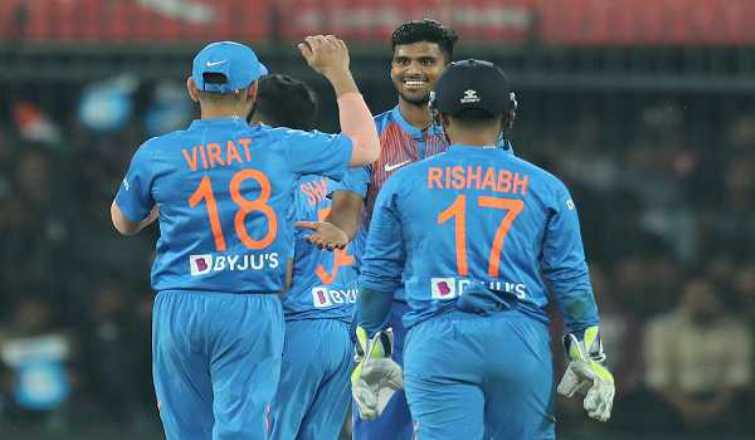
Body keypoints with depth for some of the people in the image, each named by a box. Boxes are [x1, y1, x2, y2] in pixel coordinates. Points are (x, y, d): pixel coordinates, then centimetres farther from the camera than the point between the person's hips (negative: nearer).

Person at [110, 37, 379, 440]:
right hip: (254, 310, -1)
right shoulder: (280, 148, -1)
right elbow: (366, 146, 16)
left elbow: (124, 222, 20)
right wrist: (337, 73, 26)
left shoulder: (157, 154, 1)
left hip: (179, 310, 1)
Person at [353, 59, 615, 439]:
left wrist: (368, 351, 20)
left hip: (436, 341, -1)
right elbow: (571, 279, 8)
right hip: (522, 340, 1)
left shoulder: (403, 184, 8)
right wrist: (590, 357, 14)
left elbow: (377, 275, 12)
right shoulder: (544, 188, 8)